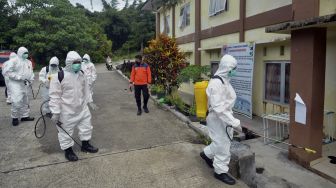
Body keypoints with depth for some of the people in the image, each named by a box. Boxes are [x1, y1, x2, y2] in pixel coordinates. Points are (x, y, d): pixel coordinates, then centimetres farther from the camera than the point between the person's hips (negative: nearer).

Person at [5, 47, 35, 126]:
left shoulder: (29, 62, 12)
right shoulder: (15, 61, -10)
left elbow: (31, 73, 18)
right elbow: (8, 72, -14)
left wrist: (30, 80, 2)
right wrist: (19, 77, -18)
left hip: (25, 84, 7)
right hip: (16, 84, -7)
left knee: (25, 101, 14)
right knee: (16, 101, -12)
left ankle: (25, 116, 26)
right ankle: (15, 118, 3)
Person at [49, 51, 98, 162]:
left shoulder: (81, 74, 2)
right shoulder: (60, 76, -20)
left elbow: (86, 89, 16)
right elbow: (54, 95, -18)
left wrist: (89, 101, 16)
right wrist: (55, 112, -18)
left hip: (82, 108, 7)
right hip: (67, 111, -6)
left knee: (86, 126, 17)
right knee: (66, 131, 8)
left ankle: (85, 145, 38)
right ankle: (68, 150, 28)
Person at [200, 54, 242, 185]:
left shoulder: (224, 80, 7)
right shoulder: (216, 83, -26)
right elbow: (218, 108, -31)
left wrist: (232, 120, 22)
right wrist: (234, 122, -30)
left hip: (224, 117, 10)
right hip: (217, 119, -10)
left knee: (222, 142, 22)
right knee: (223, 145, 4)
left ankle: (207, 154, 46)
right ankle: (221, 171, 23)